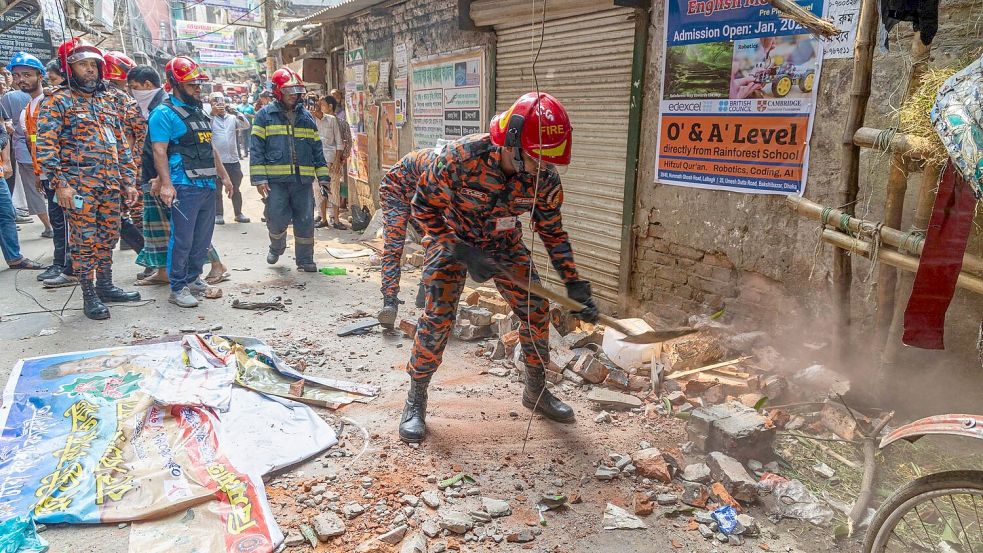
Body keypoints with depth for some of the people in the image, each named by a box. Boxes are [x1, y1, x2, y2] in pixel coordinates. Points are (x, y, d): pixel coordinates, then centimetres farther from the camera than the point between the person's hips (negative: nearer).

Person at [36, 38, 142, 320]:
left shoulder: (106, 102, 17)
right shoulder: (59, 101, -3)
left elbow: (121, 145, 19)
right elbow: (45, 145, -10)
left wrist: (128, 181, 13)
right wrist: (60, 183, -16)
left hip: (111, 186, 6)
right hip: (79, 186, -6)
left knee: (108, 238, 12)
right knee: (85, 241, -1)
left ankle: (105, 286, 25)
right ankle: (89, 296, 7)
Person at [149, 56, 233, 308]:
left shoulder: (199, 112, 19)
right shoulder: (164, 113, -7)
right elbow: (159, 151, -15)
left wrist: (224, 176, 22)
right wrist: (166, 184, -24)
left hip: (208, 185, 8)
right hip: (185, 187, -8)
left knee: (203, 237, 14)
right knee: (182, 239, -5)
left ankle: (193, 278, 27)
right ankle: (178, 288, 3)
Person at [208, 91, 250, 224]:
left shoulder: (232, 118, 10)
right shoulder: (210, 118, 1)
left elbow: (246, 126, -5)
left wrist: (235, 112, -15)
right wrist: (212, 113, -29)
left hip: (233, 159, 3)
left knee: (236, 189, 11)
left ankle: (238, 213, 20)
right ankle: (218, 215, 13)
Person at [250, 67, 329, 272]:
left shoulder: (306, 117, 15)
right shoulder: (265, 115, 4)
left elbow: (317, 149, 16)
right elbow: (256, 148, -1)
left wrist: (323, 177, 9)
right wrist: (259, 178, -10)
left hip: (303, 179, 3)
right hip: (276, 180, -3)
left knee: (305, 221, 4)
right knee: (277, 219, -2)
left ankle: (305, 260, 17)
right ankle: (276, 247, 29)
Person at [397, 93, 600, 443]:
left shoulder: (545, 179, -22)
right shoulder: (462, 157, -34)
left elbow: (553, 232, -7)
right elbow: (424, 205, -21)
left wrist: (575, 284, -11)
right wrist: (461, 252, -28)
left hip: (504, 243, 4)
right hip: (452, 239, -4)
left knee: (536, 310, 1)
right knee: (438, 316, -14)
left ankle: (536, 390, 22)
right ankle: (415, 400, 5)